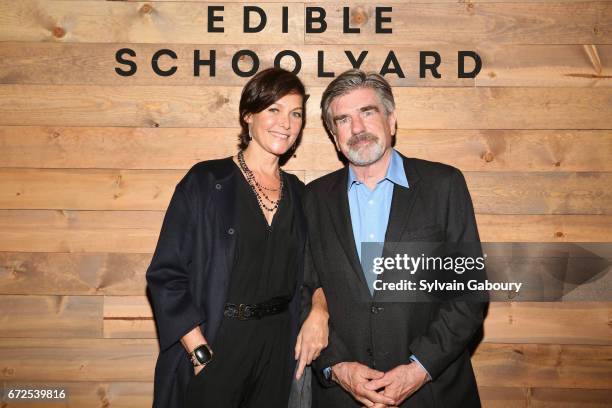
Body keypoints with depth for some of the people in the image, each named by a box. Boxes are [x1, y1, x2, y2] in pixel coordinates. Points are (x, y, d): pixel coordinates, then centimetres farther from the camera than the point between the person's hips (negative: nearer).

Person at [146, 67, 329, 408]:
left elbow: (311, 270, 14)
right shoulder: (206, 182, -8)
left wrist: (319, 312, -6)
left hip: (279, 348, 4)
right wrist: (200, 352, -15)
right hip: (214, 345, -4)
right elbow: (166, 275, -10)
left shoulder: (298, 194, 6)